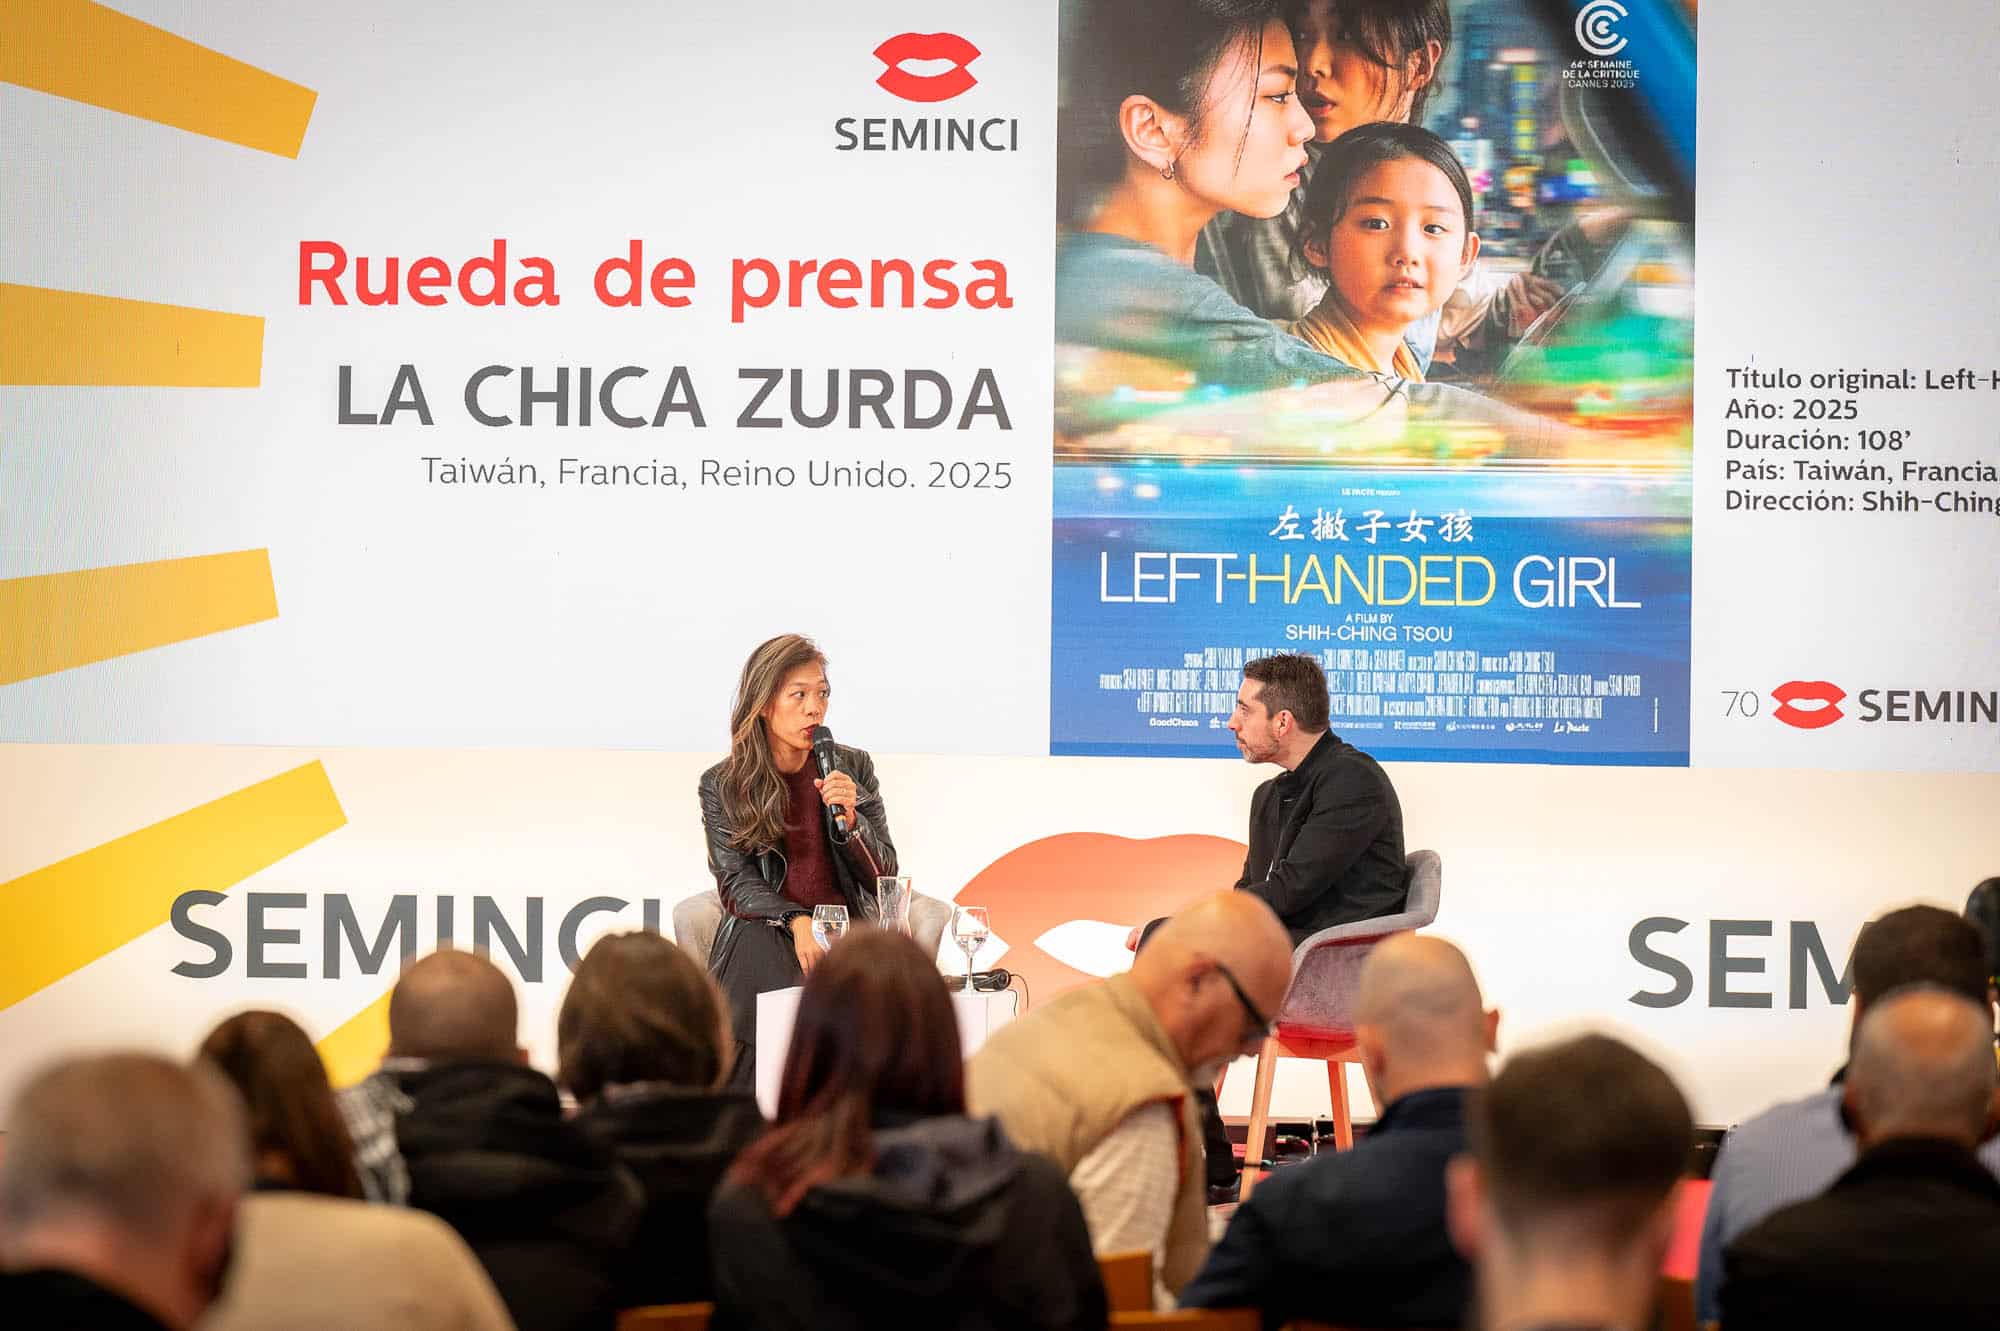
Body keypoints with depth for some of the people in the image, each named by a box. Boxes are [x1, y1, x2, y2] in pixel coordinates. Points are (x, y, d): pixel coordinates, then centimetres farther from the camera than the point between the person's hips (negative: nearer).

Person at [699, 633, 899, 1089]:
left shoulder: (854, 768, 10)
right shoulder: (722, 785, 5)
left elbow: (883, 876, 10)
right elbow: (736, 883, 0)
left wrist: (848, 819, -9)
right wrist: (797, 923, -17)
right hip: (766, 936, -1)